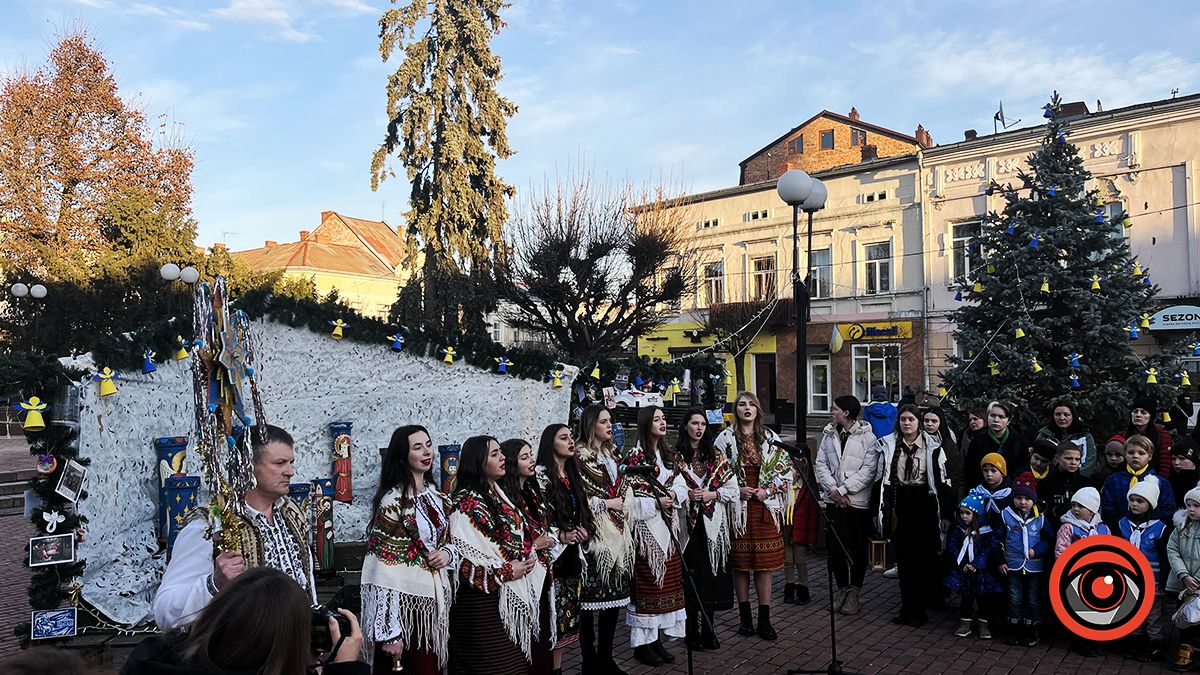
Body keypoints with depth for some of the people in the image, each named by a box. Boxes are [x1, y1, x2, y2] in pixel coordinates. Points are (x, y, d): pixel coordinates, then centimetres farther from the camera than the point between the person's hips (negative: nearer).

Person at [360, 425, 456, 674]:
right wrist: (389, 632, -20)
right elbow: (382, 570, -17)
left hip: (436, 601, 7)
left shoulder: (436, 496, 8)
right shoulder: (393, 501, -14)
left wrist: (447, 553, -4)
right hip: (406, 604, -7)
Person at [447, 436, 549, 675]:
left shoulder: (498, 493, 12)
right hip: (485, 600, -8)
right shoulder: (467, 503, -15)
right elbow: (461, 558, -21)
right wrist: (505, 572, -17)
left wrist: (531, 558, 3)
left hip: (515, 594, 8)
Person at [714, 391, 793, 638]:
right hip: (738, 507, -1)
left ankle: (764, 620, 9)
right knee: (740, 563, 4)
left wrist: (768, 490, -7)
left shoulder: (771, 438, 7)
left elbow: (786, 469, 6)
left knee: (765, 562, 3)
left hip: (765, 507, 1)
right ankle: (745, 616, 15)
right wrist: (737, 490, -11)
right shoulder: (726, 438, 1)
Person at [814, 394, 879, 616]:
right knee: (835, 546, 8)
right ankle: (842, 588, 24)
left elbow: (868, 470, -13)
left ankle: (854, 591, 19)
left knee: (858, 548, 5)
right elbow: (821, 463, 7)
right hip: (833, 500, 4)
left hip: (858, 500, -4)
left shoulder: (867, 437, -7)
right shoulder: (829, 434, 8)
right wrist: (833, 489, -7)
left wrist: (844, 489, -15)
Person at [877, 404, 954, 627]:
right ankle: (906, 607, 19)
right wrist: (879, 512, 5)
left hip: (923, 506, -2)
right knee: (903, 558, 8)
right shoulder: (888, 445, 4)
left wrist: (946, 513, -4)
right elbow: (881, 478, 7)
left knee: (923, 558, 1)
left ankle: (919, 610, 12)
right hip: (898, 505, 3)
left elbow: (943, 481, -2)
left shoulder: (933, 446, -3)